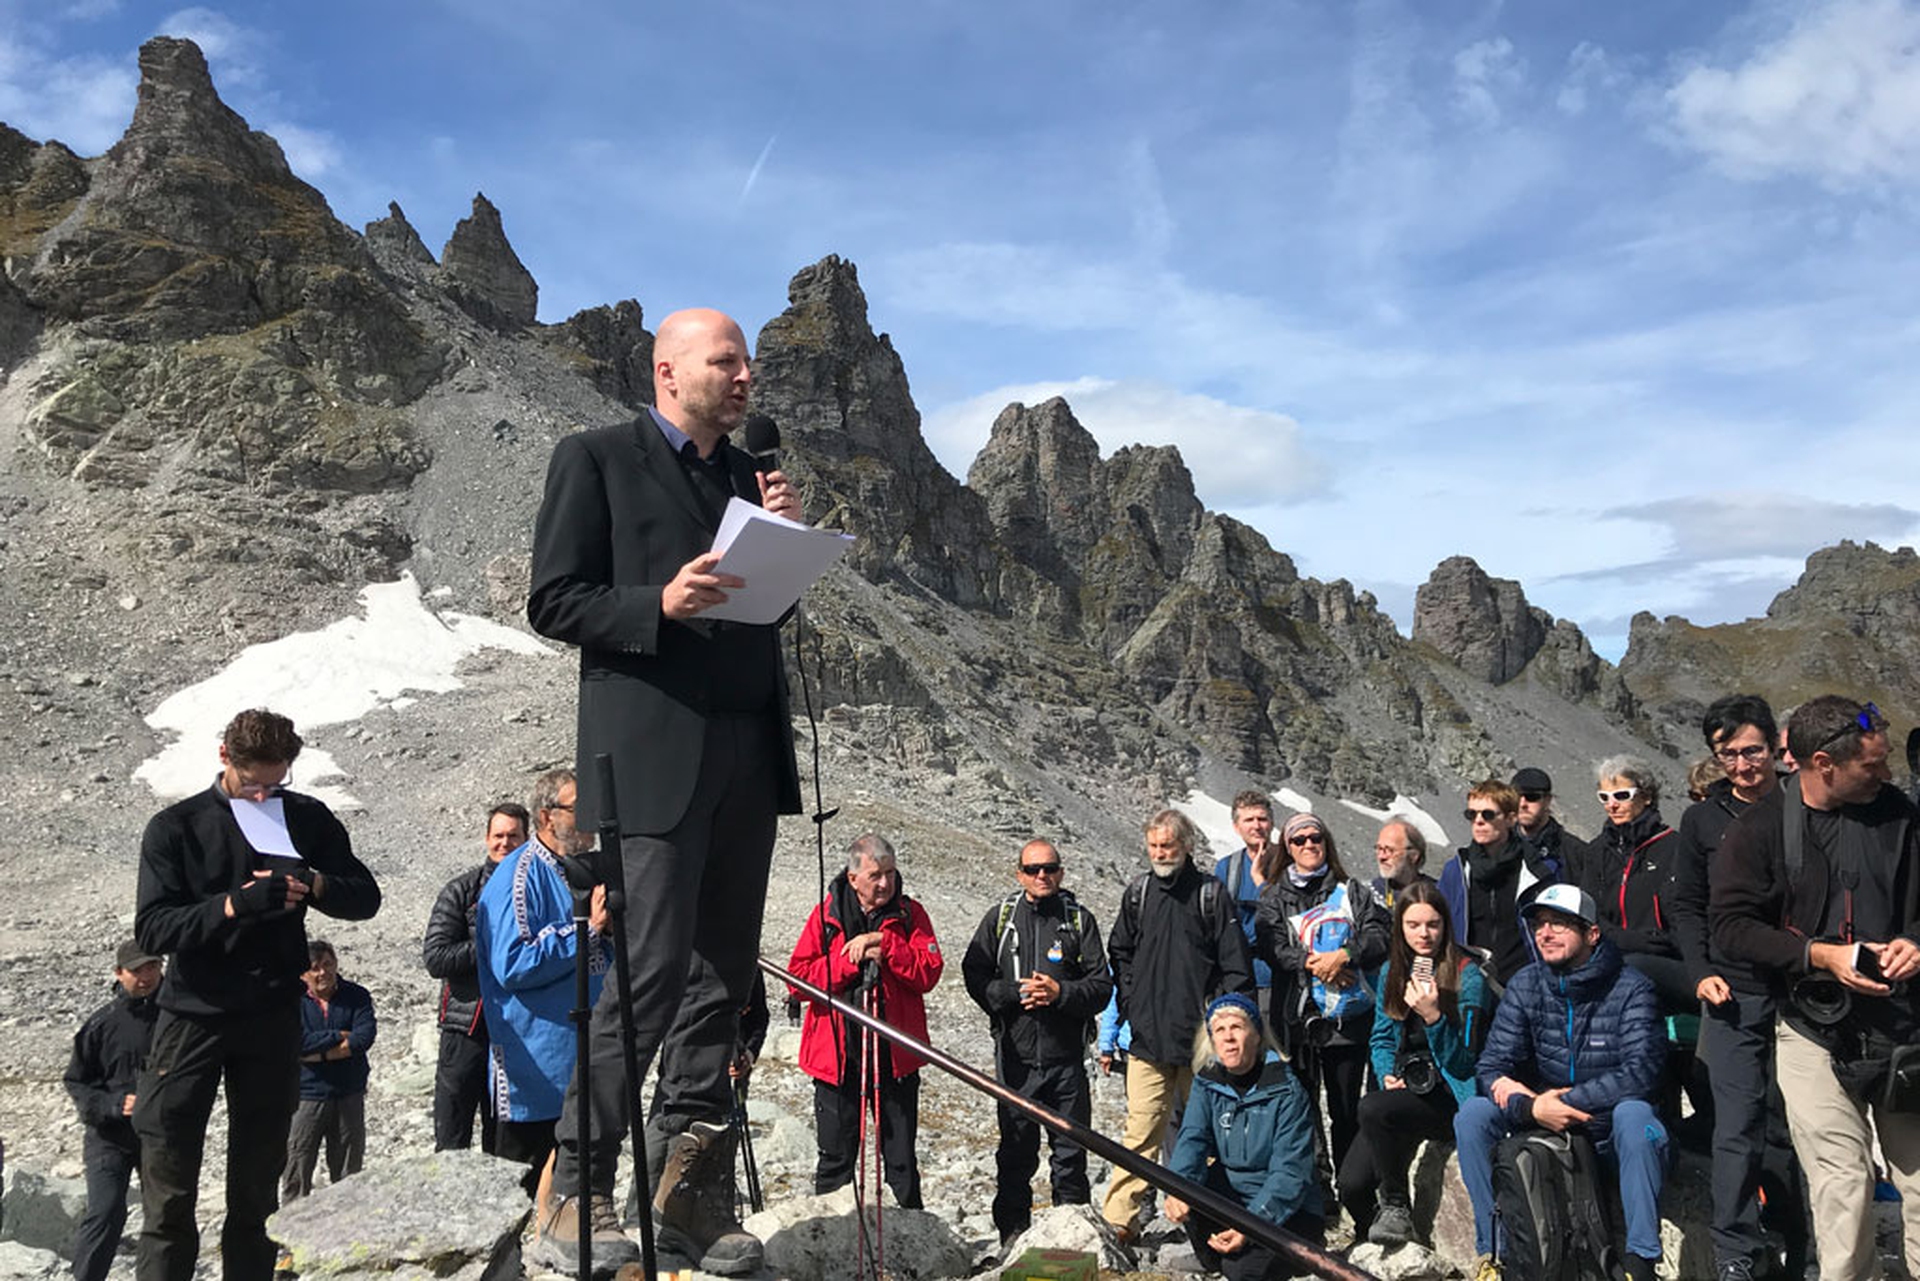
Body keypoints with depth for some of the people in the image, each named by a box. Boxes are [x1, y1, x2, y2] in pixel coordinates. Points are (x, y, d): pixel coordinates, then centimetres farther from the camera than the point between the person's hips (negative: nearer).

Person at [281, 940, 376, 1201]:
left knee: (348, 1173, 8)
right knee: (297, 1170, -2)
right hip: (306, 1094, -1)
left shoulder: (356, 996, 2)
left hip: (349, 1094, 2)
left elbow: (365, 1037, -11)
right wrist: (339, 1036, -11)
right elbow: (296, 1042, -15)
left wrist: (319, 1053, -14)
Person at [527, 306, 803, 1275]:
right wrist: (660, 604, -19)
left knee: (725, 974, 7)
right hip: (650, 751, -6)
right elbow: (553, 602, -3)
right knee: (650, 966, -10)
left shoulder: (746, 475, 20)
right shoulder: (595, 458, 2)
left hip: (747, 756, 6)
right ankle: (581, 1190, 4)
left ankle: (697, 1185, 16)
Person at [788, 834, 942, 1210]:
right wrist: (853, 959, -13)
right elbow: (799, 978, -5)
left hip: (895, 1053, 1)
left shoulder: (910, 914, 4)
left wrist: (883, 944, -16)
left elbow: (929, 973, -8)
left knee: (901, 1158, 9)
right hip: (837, 1052, -1)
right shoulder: (826, 914, 1)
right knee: (836, 1158, 8)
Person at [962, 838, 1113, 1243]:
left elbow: (1101, 985, 0)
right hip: (1016, 1054, 0)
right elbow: (975, 975, 3)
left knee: (1071, 1149, 6)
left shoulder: (1080, 919, 4)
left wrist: (1060, 992, -16)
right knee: (1016, 1149, 9)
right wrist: (1014, 994, -11)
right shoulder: (1000, 918, 6)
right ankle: (1013, 1232, 21)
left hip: (1067, 1055, 0)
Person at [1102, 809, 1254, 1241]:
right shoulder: (1137, 893, 8)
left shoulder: (1210, 893, -1)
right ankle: (1119, 1218, -2)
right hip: (1148, 1036, 1)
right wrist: (1130, 1004, 9)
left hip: (1200, 1037, -1)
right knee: (1142, 1130, -3)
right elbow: (1119, 953, 19)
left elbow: (1236, 966, 0)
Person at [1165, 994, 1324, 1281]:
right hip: (1232, 1199, 4)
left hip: (1290, 1211, -4)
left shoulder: (1288, 1093, -14)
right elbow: (1192, 1139, -15)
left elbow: (1290, 1173, -20)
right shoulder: (1207, 1084, 0)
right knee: (1191, 1182, -26)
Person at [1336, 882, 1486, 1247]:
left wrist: (1433, 1016, -25)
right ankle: (1370, 1245, 16)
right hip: (1402, 1091, 5)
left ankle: (1396, 1207, -12)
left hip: (1447, 1096, -5)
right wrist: (1388, 1075, -2)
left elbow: (1461, 1063, -10)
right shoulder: (1392, 971, 11)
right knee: (1351, 1185, -15)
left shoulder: (1467, 975, -7)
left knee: (1373, 1108, -34)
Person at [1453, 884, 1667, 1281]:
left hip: (1613, 1130, -3)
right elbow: (1491, 1066, -7)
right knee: (1473, 1112, -21)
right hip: (1545, 1123, 3)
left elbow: (1640, 1074, -24)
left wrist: (1565, 1099, -27)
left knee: (1634, 1113, -36)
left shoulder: (1631, 988, -12)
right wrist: (1531, 1106, -27)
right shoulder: (1525, 986, -2)